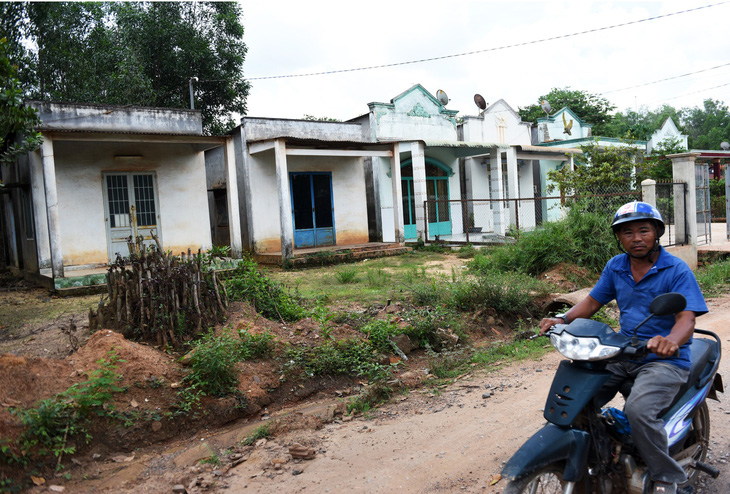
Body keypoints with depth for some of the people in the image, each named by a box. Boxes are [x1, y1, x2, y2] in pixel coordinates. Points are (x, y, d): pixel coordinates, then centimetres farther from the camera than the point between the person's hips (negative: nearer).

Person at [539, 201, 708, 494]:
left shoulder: (677, 270, -8)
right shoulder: (615, 267, 8)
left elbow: (687, 318, -18)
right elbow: (592, 302, 12)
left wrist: (670, 341, -41)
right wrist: (562, 319, -7)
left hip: (665, 360, -5)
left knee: (639, 410, -30)